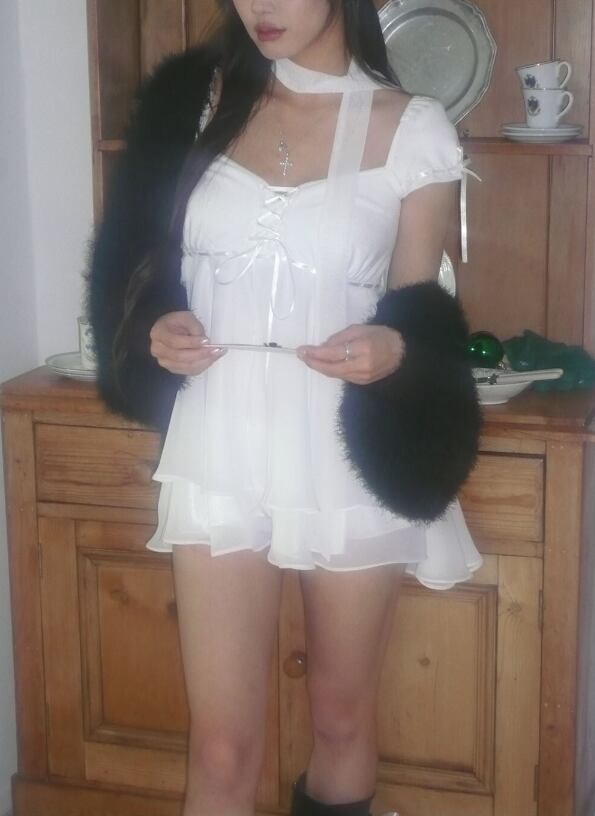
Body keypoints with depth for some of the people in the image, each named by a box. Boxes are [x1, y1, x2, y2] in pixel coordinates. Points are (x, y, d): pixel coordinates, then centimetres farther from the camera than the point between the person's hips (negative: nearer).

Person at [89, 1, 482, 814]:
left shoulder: (412, 129, -4)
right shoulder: (198, 101, 4)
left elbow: (419, 309, 1)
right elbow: (143, 265, 12)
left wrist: (394, 348, -21)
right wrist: (158, 328, -9)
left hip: (350, 456, -1)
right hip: (220, 451, 1)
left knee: (342, 717, 16)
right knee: (222, 748, 4)